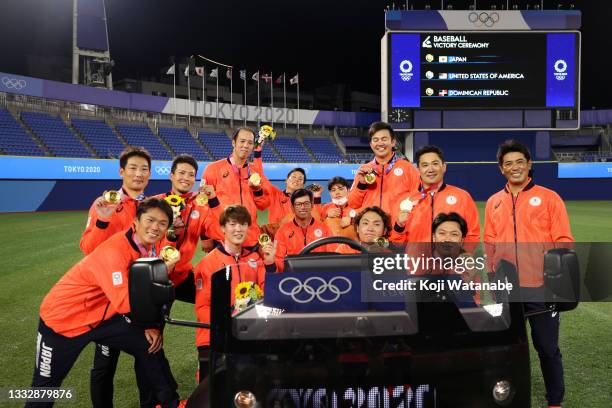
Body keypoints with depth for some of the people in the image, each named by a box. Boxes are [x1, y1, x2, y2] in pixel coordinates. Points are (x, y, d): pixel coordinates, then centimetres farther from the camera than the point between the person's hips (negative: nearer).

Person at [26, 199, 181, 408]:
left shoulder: (152, 247, -8)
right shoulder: (113, 251, -32)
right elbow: (124, 303, -38)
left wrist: (151, 325, -3)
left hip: (103, 316, 7)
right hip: (63, 317, -7)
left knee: (150, 346, 4)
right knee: (45, 387, 9)